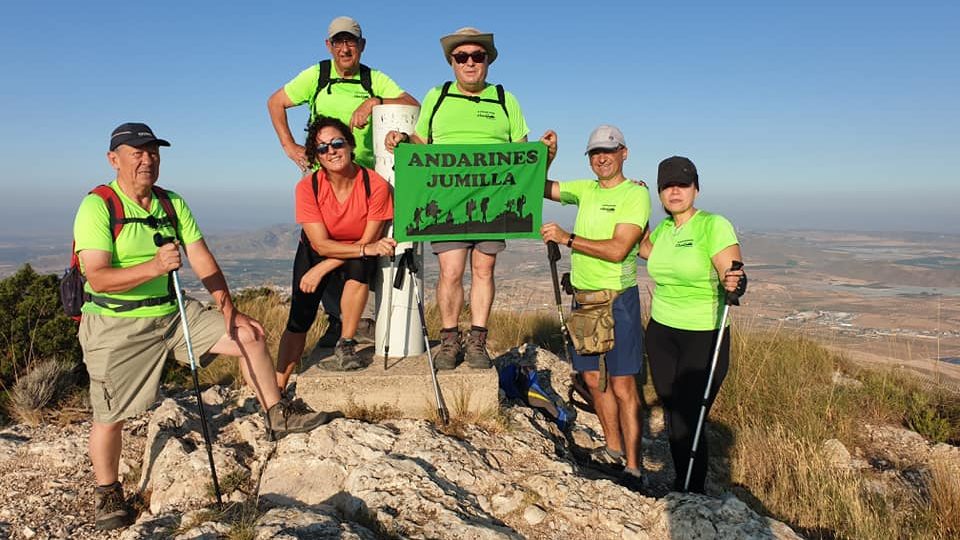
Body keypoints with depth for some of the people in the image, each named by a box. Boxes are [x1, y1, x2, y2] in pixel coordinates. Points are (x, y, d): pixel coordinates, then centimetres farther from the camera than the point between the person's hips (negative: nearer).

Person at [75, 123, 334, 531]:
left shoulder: (172, 203, 4)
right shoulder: (97, 207, -14)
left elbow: (203, 262, 1)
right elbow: (97, 278, -24)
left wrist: (228, 311, -7)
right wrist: (153, 267, -39)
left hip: (172, 314, 5)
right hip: (116, 327, -5)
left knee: (250, 335, -2)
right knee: (110, 416, 1)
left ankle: (277, 416, 13)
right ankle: (108, 494, 26)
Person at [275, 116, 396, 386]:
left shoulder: (376, 185, -24)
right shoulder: (308, 187, -22)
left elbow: (367, 241, -20)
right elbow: (321, 244, -24)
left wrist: (322, 269, -24)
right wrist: (366, 248, -39)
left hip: (359, 258, -1)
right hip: (315, 252, 1)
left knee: (359, 264, -35)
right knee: (300, 317, -15)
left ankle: (346, 345, -19)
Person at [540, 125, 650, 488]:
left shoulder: (636, 194, -9)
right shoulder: (586, 190, 12)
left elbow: (617, 250, -20)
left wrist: (567, 238, -21)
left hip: (618, 300, -7)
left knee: (623, 385, -5)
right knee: (593, 378, 12)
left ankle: (633, 468, 4)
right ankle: (613, 449, 28)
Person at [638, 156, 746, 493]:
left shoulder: (714, 225, -12)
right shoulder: (663, 229, 7)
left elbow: (733, 274, -20)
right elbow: (646, 250, 28)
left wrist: (735, 283, -43)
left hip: (704, 338, -6)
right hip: (661, 333, 6)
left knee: (687, 425, -6)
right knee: (671, 418, 11)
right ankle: (681, 490, 28)